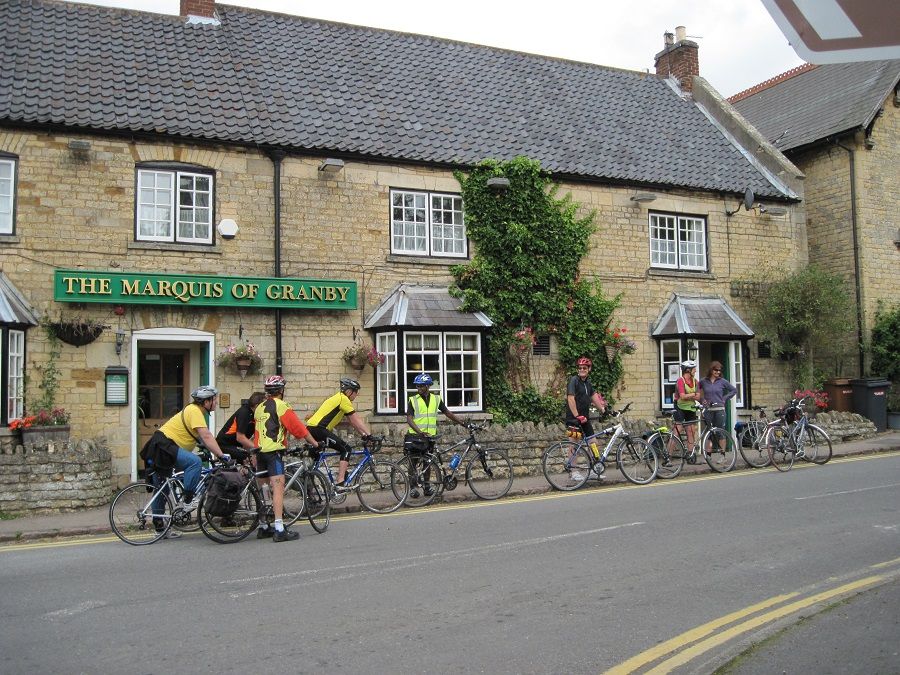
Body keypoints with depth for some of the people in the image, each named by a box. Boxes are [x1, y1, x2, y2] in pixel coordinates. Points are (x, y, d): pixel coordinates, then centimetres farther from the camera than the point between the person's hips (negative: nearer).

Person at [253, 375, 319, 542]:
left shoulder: (259, 407, 17)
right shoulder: (281, 406, -6)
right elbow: (298, 427, -8)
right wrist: (314, 442, 0)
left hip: (259, 451, 8)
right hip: (274, 450, -8)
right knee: (278, 487, -12)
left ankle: (263, 527, 22)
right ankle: (279, 530, -19)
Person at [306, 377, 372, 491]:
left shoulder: (339, 399, 24)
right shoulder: (343, 399, -7)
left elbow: (352, 422, 24)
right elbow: (356, 420, -8)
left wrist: (363, 434, 20)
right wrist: (369, 435, -5)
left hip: (311, 429, 10)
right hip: (318, 429, -10)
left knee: (316, 459, 22)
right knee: (346, 449, -8)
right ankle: (340, 483, -13)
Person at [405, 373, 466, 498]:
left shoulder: (436, 399, 5)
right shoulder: (413, 400, -5)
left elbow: (447, 413, 12)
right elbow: (409, 418, -13)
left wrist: (462, 422, 7)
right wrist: (420, 432, -26)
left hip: (430, 436, 3)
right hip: (415, 436, -3)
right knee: (413, 463, 0)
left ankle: (427, 485, 20)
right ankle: (412, 487, 8)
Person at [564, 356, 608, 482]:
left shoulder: (588, 383, 14)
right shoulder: (573, 380, -11)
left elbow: (594, 397, 15)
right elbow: (570, 398, -19)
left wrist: (604, 410, 8)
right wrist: (577, 416, -22)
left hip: (584, 418, 8)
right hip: (574, 418, -8)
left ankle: (593, 471, 17)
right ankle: (575, 472, 4)